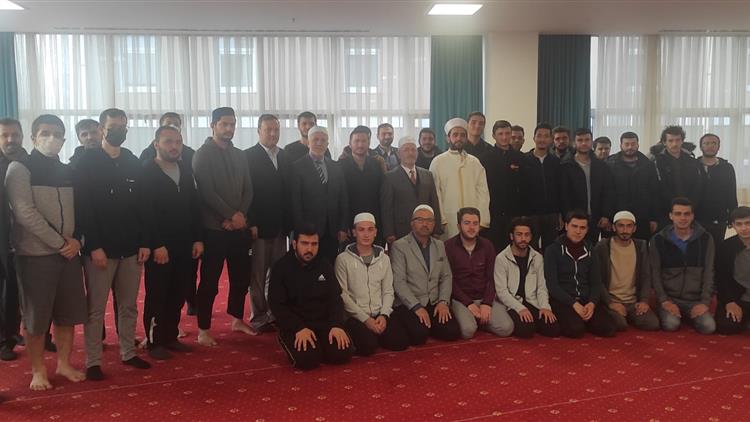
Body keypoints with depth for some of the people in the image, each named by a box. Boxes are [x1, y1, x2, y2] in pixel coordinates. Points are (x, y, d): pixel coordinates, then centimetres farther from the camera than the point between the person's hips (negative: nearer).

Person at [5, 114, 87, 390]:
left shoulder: (68, 171, 11)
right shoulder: (20, 168, -5)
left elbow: (79, 210, 12)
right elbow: (25, 213, -14)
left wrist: (76, 239, -5)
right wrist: (59, 243, -14)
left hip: (69, 253, 5)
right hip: (36, 255, -5)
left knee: (68, 313, 10)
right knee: (36, 316, 4)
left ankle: (64, 364, 25)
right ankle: (38, 371, 19)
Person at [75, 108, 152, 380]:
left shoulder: (133, 163, 11)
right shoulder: (87, 162, -3)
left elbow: (142, 205, 10)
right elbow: (83, 208, -9)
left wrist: (145, 242, 2)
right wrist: (94, 246, -15)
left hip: (131, 248, 4)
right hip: (100, 248, -4)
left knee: (129, 305, 12)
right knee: (95, 307, 3)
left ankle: (128, 353, 24)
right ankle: (93, 361, 12)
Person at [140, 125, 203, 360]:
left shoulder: (186, 169, 12)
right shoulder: (146, 171, -6)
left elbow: (195, 206, 12)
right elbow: (145, 212, -12)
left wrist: (197, 239, 6)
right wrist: (157, 245, -17)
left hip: (185, 245, 5)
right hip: (159, 247, -5)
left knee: (178, 295, 10)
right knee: (157, 295, 4)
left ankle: (170, 337, 22)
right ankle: (154, 341, 15)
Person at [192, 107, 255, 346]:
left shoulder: (240, 155, 14)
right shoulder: (203, 154, -3)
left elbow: (248, 190, 9)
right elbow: (207, 192, -12)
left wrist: (240, 216, -7)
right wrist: (231, 215, -14)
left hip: (240, 227, 5)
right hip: (214, 228, -5)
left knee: (241, 276, 11)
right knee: (210, 281, 0)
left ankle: (237, 320, 28)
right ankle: (203, 329, 10)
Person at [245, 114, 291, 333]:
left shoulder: (285, 157, 13)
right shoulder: (248, 156, -5)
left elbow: (288, 189, 12)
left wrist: (289, 221, 5)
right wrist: (251, 224, -14)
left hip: (280, 225, 5)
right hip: (259, 225, -5)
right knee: (258, 274, 3)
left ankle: (277, 314, 18)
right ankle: (260, 318, 10)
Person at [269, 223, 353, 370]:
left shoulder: (325, 266, 5)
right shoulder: (280, 267, -7)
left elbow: (335, 299, 4)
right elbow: (276, 305, -11)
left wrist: (336, 325, -14)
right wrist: (299, 328, -23)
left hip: (324, 322, 4)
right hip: (293, 325, -3)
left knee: (343, 353, -18)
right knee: (307, 359, -27)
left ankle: (318, 344, 13)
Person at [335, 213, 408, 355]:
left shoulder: (384, 258, 9)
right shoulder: (343, 259, -4)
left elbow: (388, 291, 8)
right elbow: (342, 294, -8)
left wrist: (384, 315, -10)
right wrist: (365, 318, -15)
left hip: (379, 315, 4)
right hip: (355, 317, -4)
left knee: (401, 341, -17)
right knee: (368, 346, -29)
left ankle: (374, 336, 10)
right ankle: (363, 337, 5)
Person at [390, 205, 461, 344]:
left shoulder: (439, 245, 15)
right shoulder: (399, 246, -5)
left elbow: (446, 276, 11)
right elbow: (399, 282, -12)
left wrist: (443, 301, -5)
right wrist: (416, 307, -19)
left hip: (435, 304, 5)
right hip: (408, 305, -5)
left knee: (452, 332, -16)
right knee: (419, 334, -29)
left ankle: (426, 326, 12)